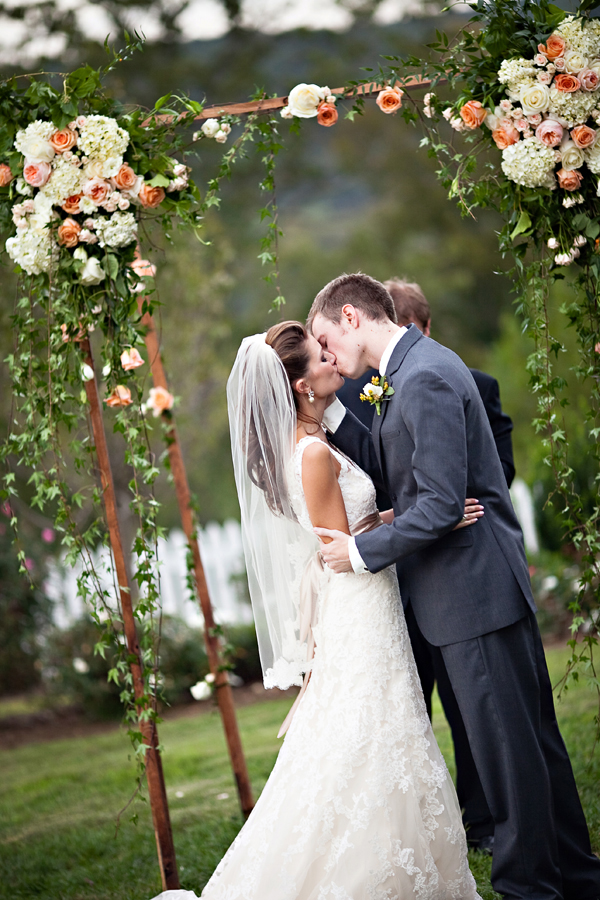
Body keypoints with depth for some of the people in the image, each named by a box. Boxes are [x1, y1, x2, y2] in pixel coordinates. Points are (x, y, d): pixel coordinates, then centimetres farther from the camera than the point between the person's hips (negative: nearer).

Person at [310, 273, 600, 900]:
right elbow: (386, 471, 13)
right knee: (530, 737, 18)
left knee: (507, 744, 1)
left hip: (473, 588, -10)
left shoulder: (425, 378, -19)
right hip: (481, 588, 10)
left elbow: (440, 504, -23)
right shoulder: (414, 370, 13)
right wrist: (331, 412, 3)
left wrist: (362, 553, -14)